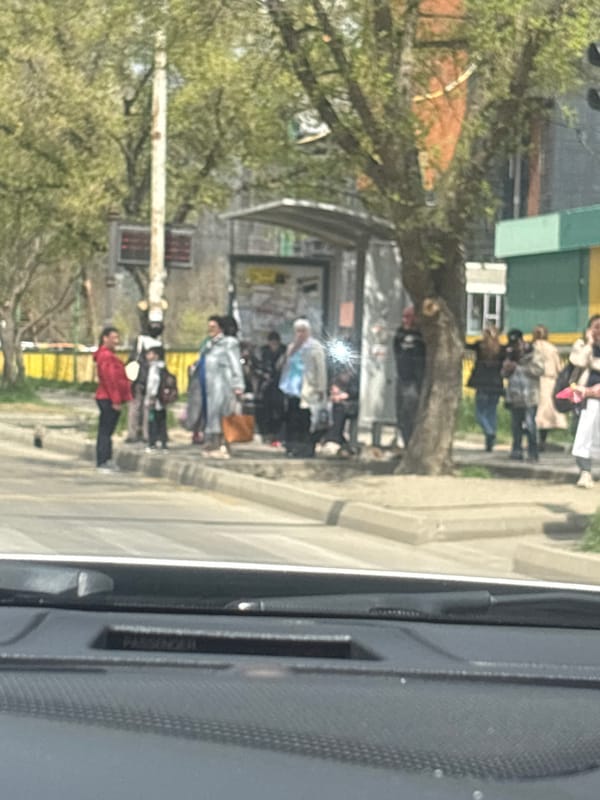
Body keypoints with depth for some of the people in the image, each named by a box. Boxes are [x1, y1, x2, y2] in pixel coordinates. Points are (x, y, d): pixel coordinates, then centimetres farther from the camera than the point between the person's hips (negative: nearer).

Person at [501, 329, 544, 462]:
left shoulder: (533, 353, -3)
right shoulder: (510, 354, 13)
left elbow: (539, 369, -15)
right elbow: (504, 374, 13)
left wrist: (518, 367, -15)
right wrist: (507, 368, -10)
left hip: (530, 397, -5)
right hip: (514, 395, 5)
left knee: (530, 424, -11)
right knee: (516, 425, 9)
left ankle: (533, 452, -6)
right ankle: (517, 451, 17)